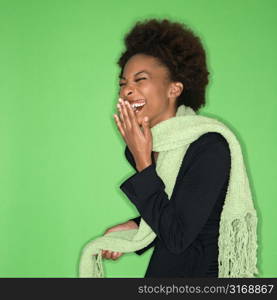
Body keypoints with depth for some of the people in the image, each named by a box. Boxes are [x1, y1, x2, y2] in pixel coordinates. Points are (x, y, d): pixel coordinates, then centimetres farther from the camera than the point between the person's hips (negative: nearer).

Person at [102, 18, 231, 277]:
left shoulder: (210, 148, -20)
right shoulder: (140, 148, 0)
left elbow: (177, 236, -23)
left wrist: (143, 162, -22)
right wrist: (133, 227, -5)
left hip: (203, 272, -6)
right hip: (161, 269, 6)